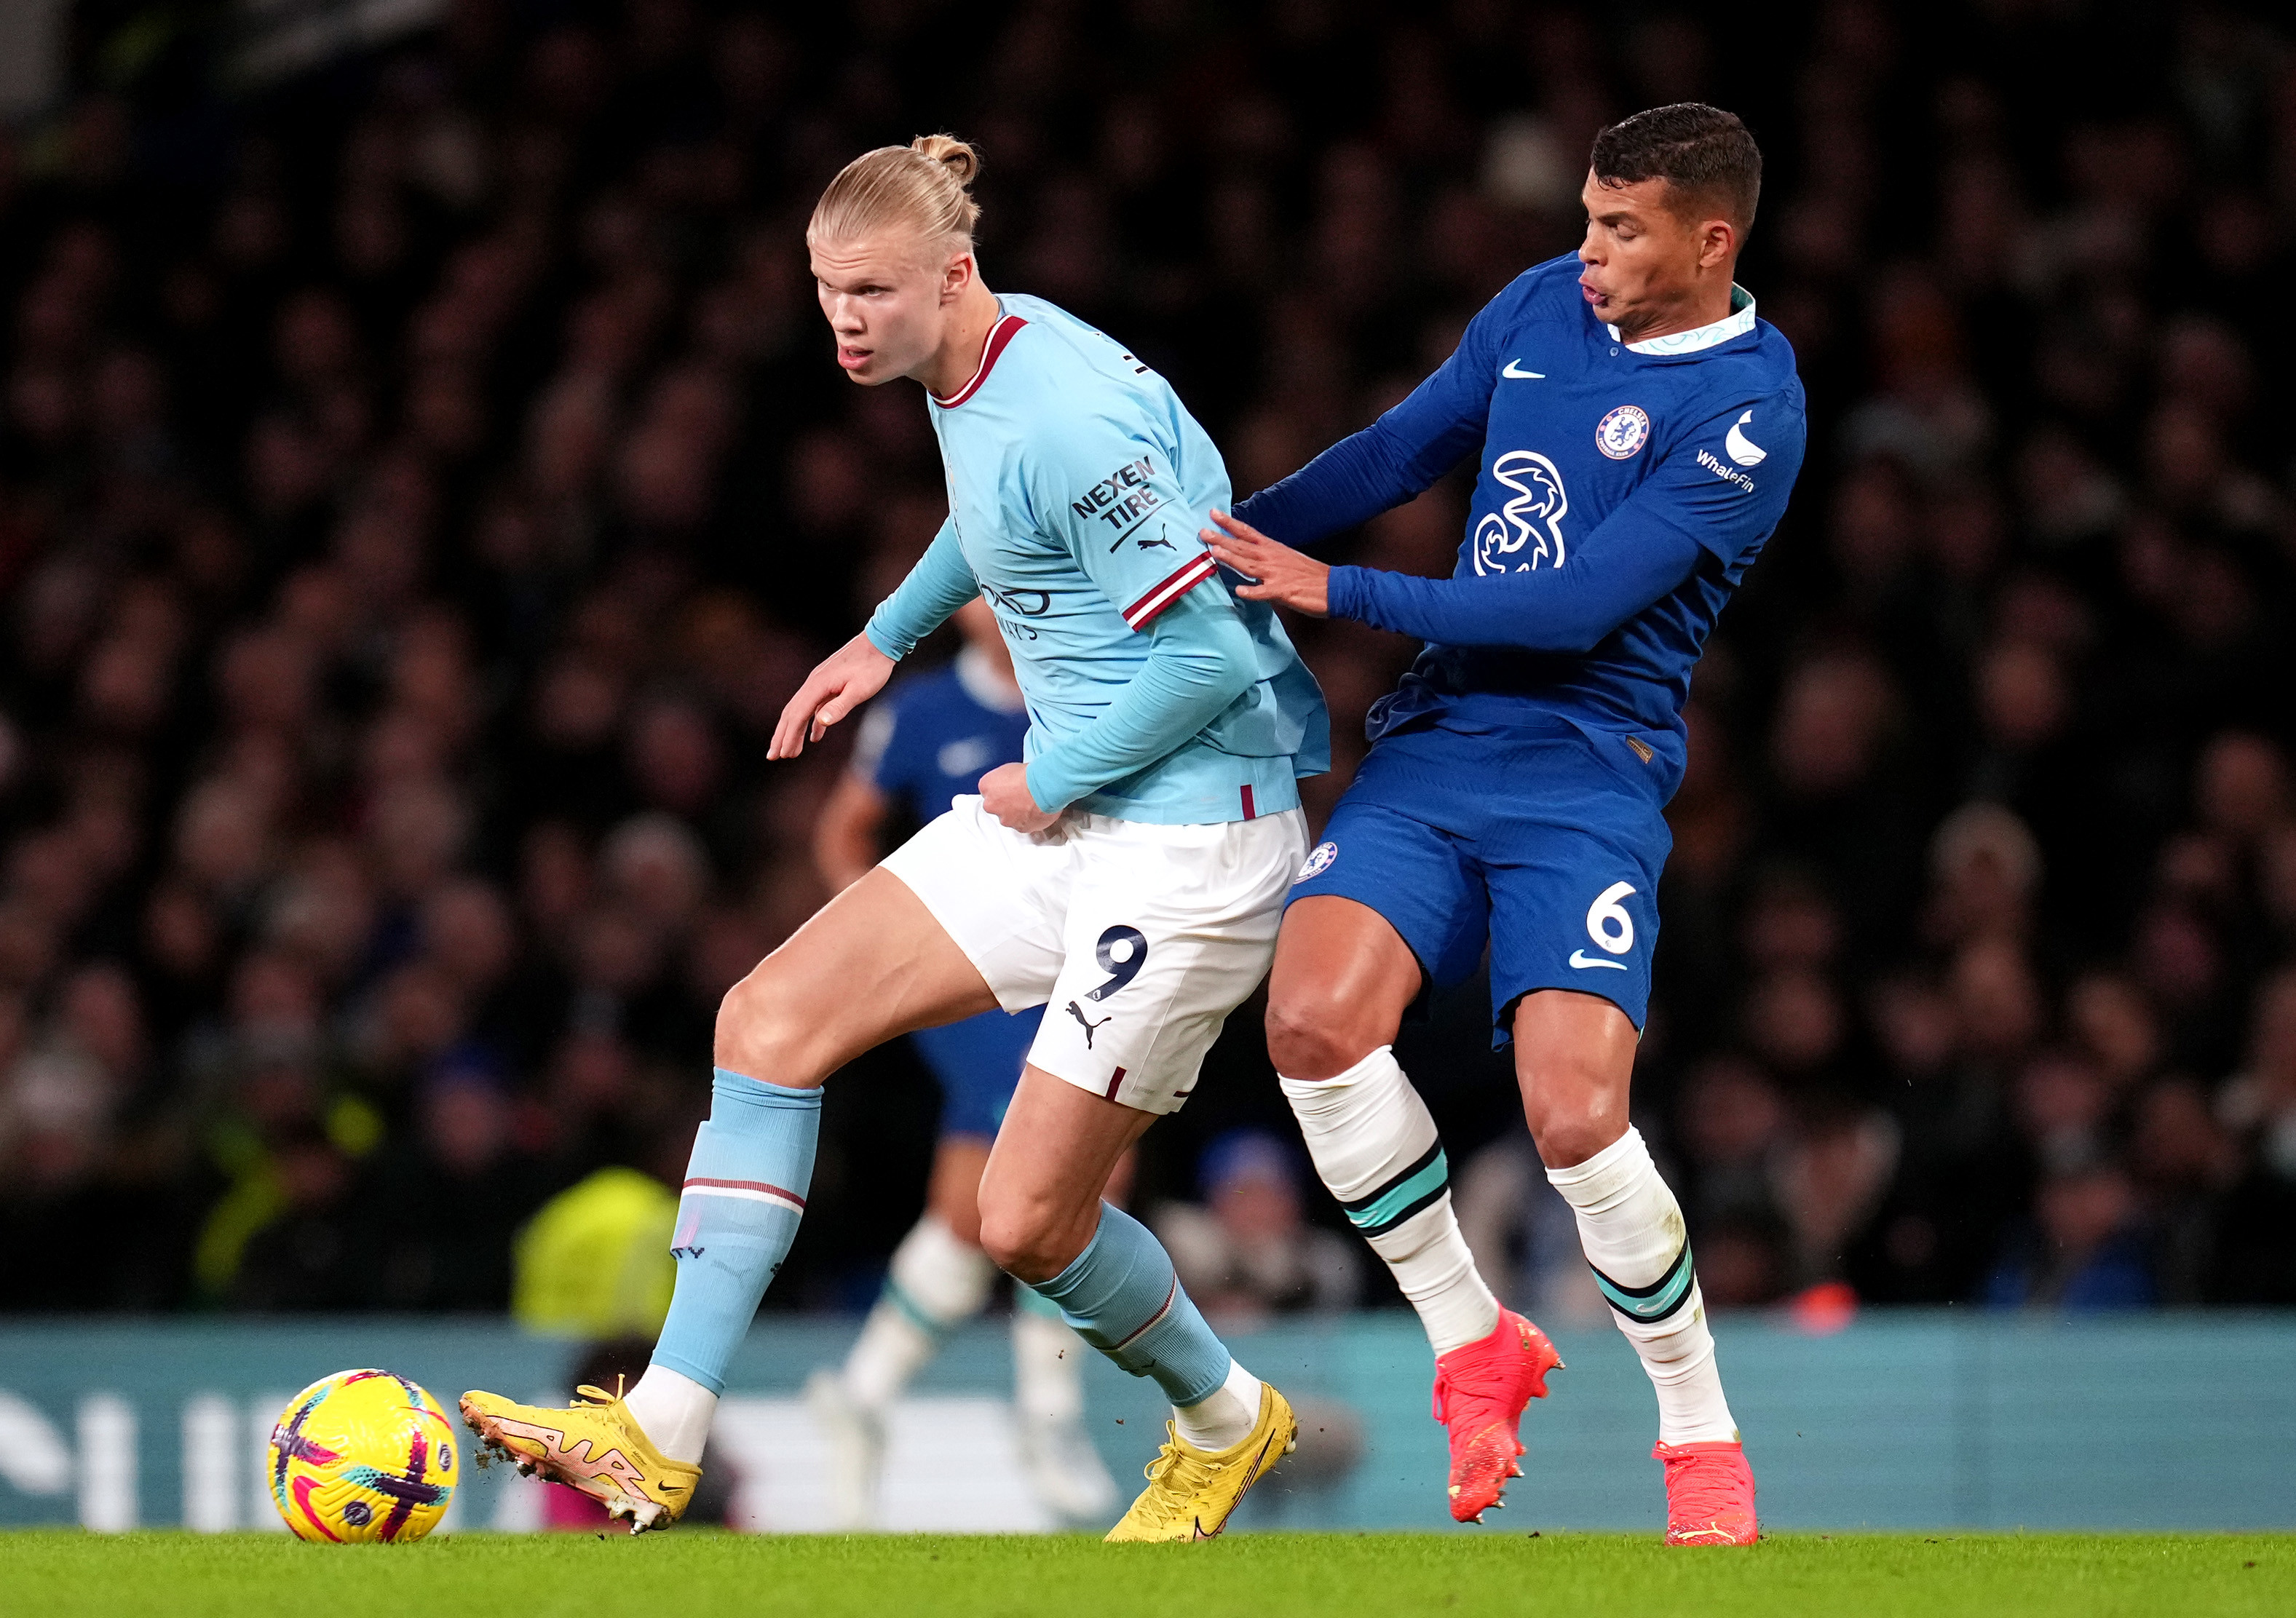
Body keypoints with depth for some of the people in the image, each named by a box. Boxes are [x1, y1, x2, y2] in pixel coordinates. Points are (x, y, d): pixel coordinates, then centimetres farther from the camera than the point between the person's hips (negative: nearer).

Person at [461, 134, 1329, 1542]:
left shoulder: (1065, 421, -23)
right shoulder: (969, 376, 7)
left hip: (1192, 828, -10)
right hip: (1060, 809, 10)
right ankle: (659, 1442, -3)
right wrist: (887, 640, 29)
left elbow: (1215, 657, -25)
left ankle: (1228, 1423, 25)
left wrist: (1051, 779, -13)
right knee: (772, 1019, -3)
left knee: (1028, 1222, -7)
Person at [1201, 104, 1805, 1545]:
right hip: (1436, 738, 6)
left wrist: (1337, 591, -15)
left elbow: (1578, 607, -17)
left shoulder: (1746, 410, -12)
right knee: (1314, 1019, -19)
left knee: (1576, 1116, -20)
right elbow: (1402, 451, 23)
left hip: (1588, 772, -5)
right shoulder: (1546, 306, 10)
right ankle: (1474, 1347, 0)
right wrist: (1226, 534, 19)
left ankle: (1703, 1436, 4)